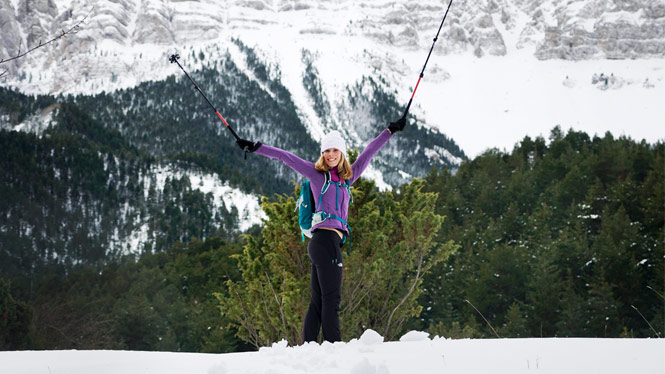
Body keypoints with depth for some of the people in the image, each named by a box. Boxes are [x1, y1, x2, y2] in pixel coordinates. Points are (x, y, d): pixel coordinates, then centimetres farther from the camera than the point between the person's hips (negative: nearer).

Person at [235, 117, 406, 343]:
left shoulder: (347, 177, 21)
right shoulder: (316, 173, 6)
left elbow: (369, 153, 28)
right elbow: (285, 157, 7)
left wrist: (390, 131, 36)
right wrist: (256, 148, 3)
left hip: (332, 241, 7)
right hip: (325, 238, -7)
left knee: (318, 301, 4)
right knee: (331, 298, -11)